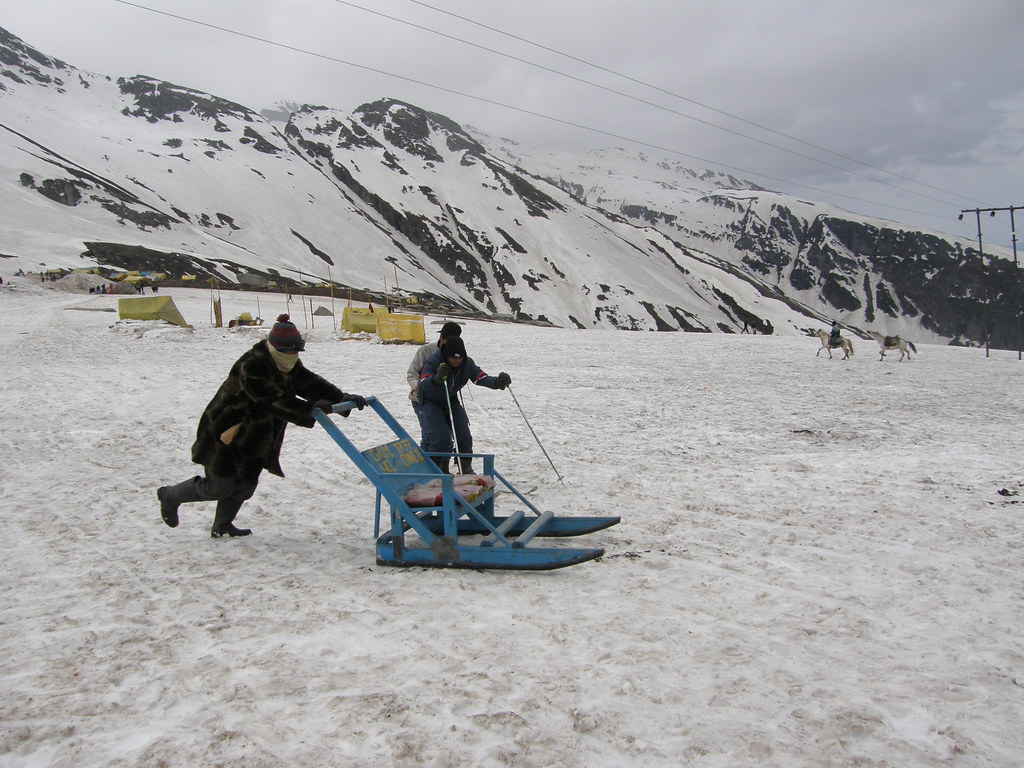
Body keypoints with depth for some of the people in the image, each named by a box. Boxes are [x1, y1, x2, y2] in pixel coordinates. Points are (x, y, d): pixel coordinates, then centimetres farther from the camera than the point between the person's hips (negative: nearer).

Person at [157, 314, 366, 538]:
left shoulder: (290, 366, 0)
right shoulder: (251, 366, -28)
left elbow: (311, 384, -7)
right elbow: (274, 400, -39)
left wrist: (342, 399, -21)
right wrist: (309, 410, -48)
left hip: (252, 438, 8)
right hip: (225, 433, -8)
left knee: (246, 484, 10)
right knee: (221, 487, 2)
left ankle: (221, 526, 29)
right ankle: (171, 496, 25)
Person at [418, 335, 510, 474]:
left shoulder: (467, 364, -15)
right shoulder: (432, 362, -29)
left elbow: (481, 378, -17)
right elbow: (423, 385, -41)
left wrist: (497, 382, -38)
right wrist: (435, 379, -63)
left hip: (452, 401, 5)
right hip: (431, 402, -4)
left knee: (464, 434, -4)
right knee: (441, 436, -19)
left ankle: (466, 467, 14)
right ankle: (439, 467, 0)